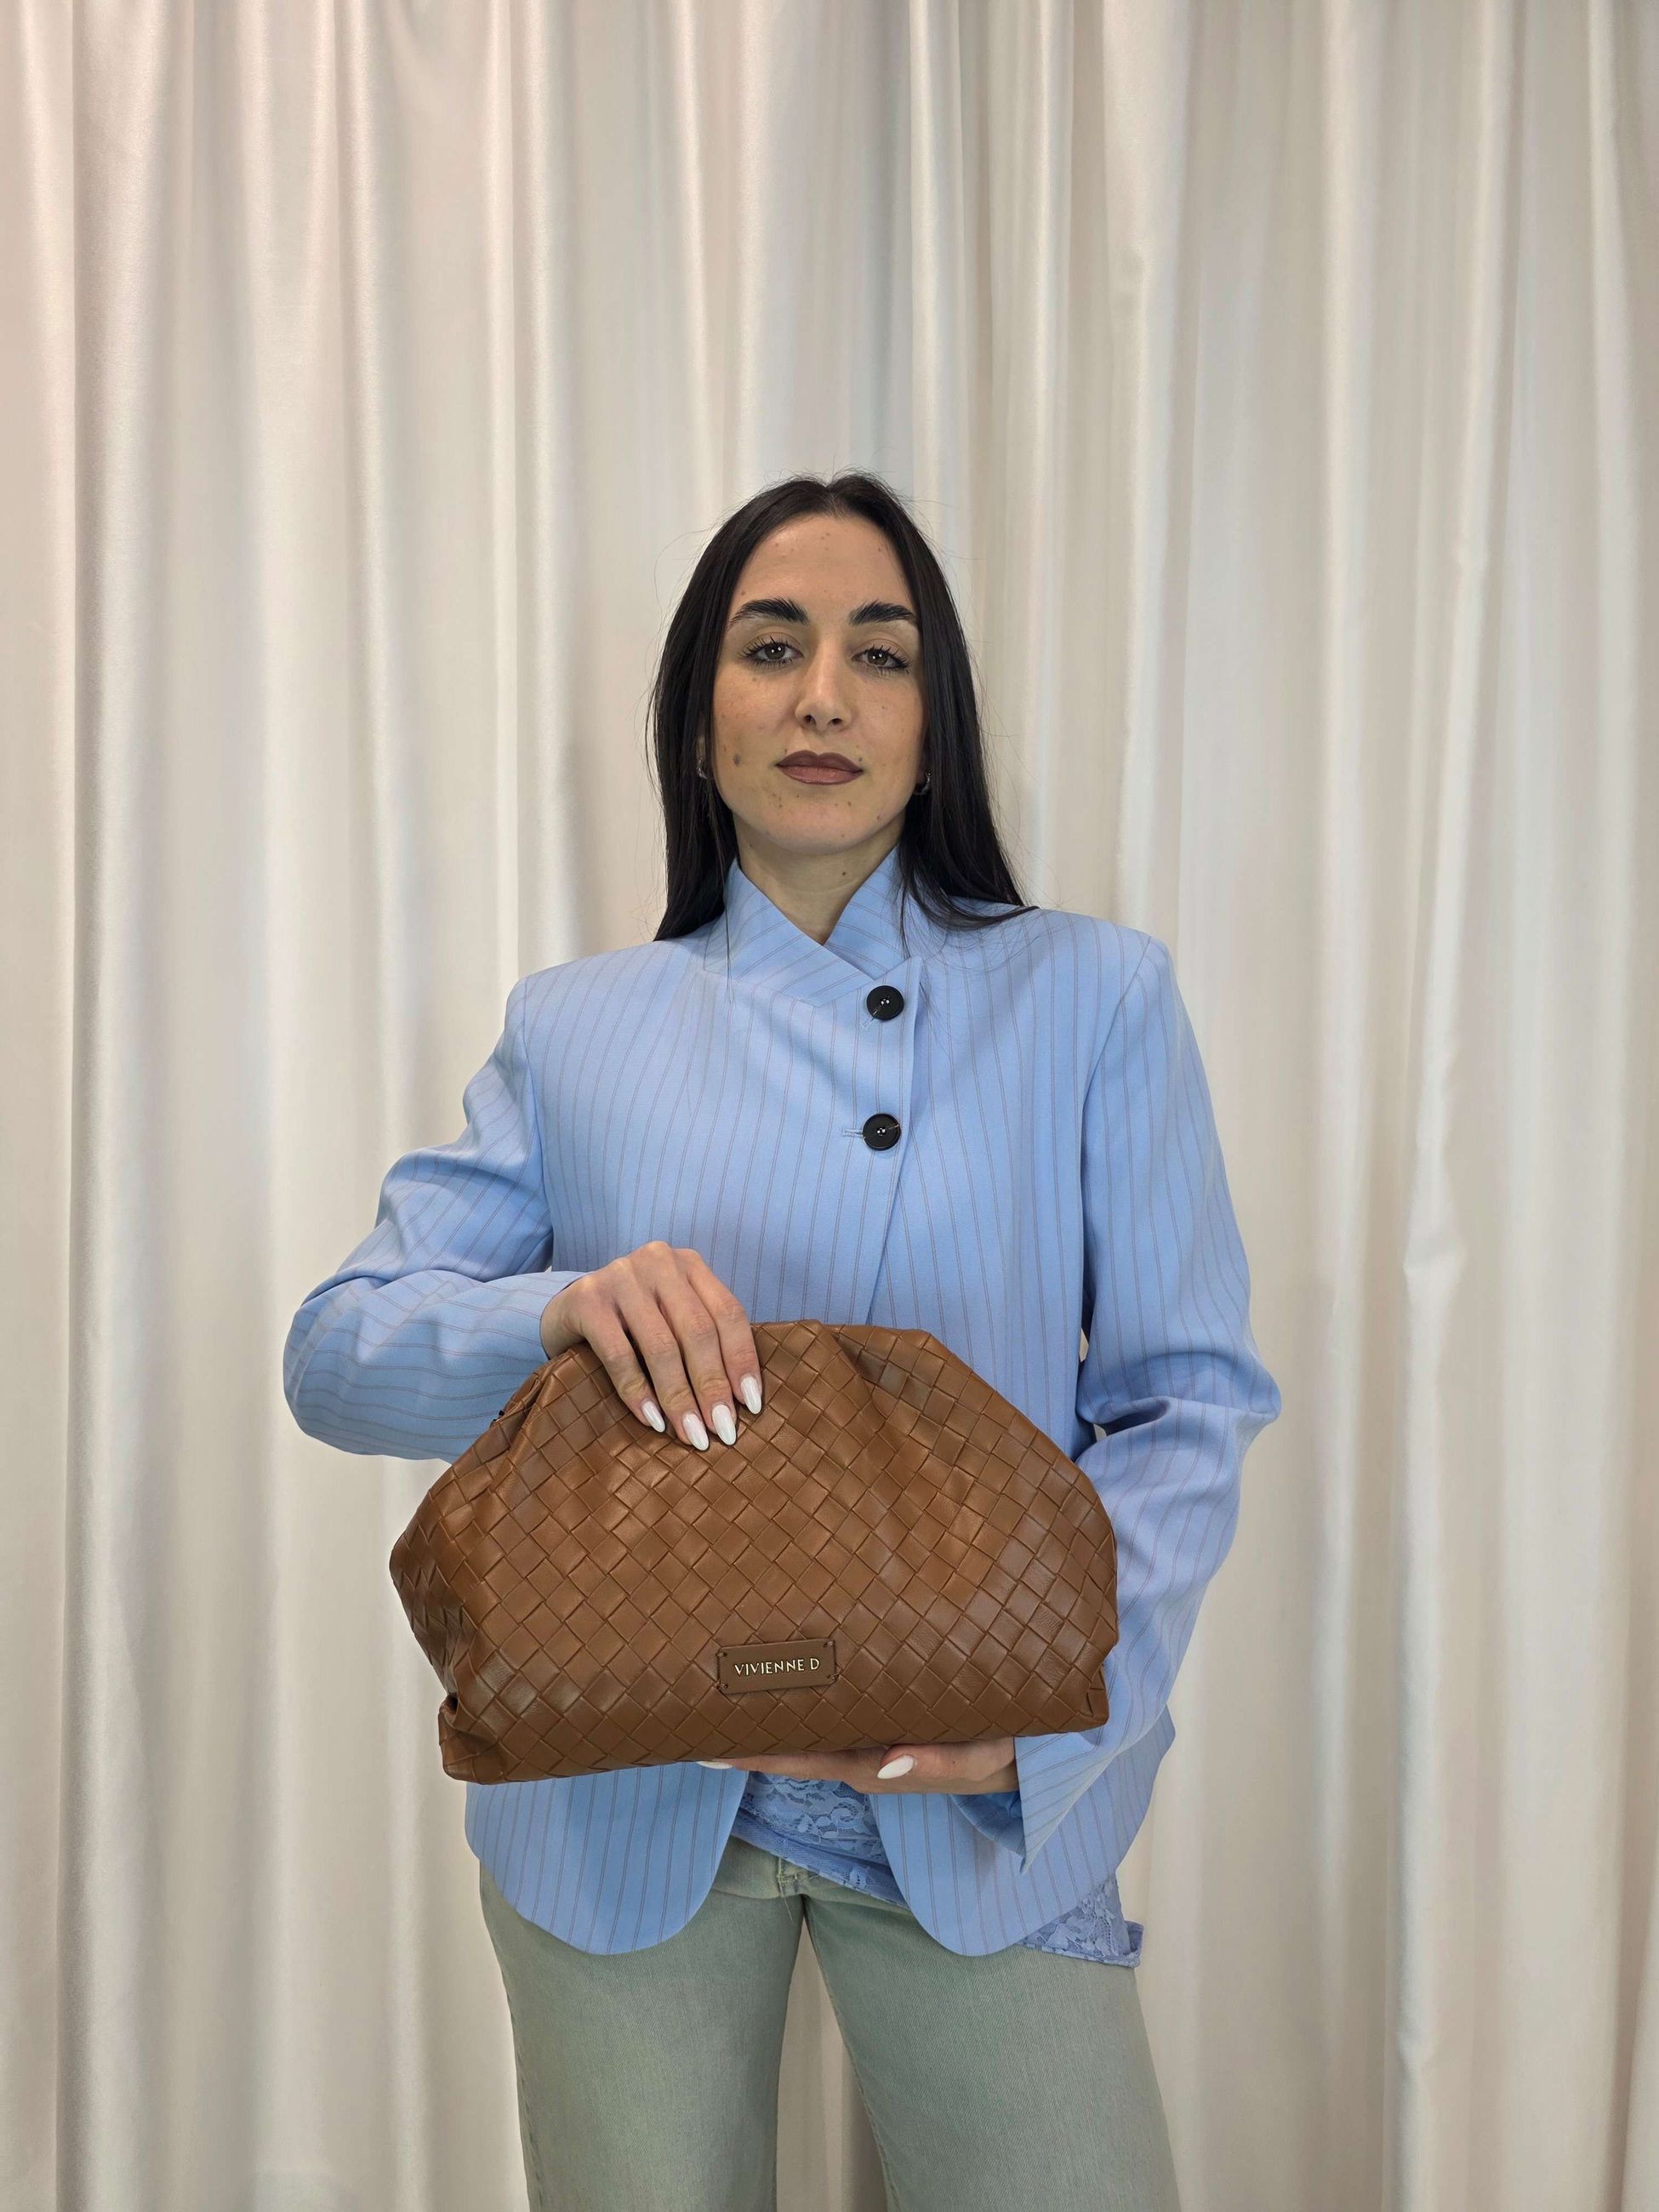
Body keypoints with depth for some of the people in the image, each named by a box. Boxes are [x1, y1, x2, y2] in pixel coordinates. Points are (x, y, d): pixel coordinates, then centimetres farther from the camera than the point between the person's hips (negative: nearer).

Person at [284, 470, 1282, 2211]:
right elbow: (338, 1352, -1)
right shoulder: (572, 1030, 5)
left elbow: (1188, 1400, -4)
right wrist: (560, 1312, -23)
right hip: (621, 1795, 1)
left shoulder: (1096, 999, 0)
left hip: (983, 1805, -1)